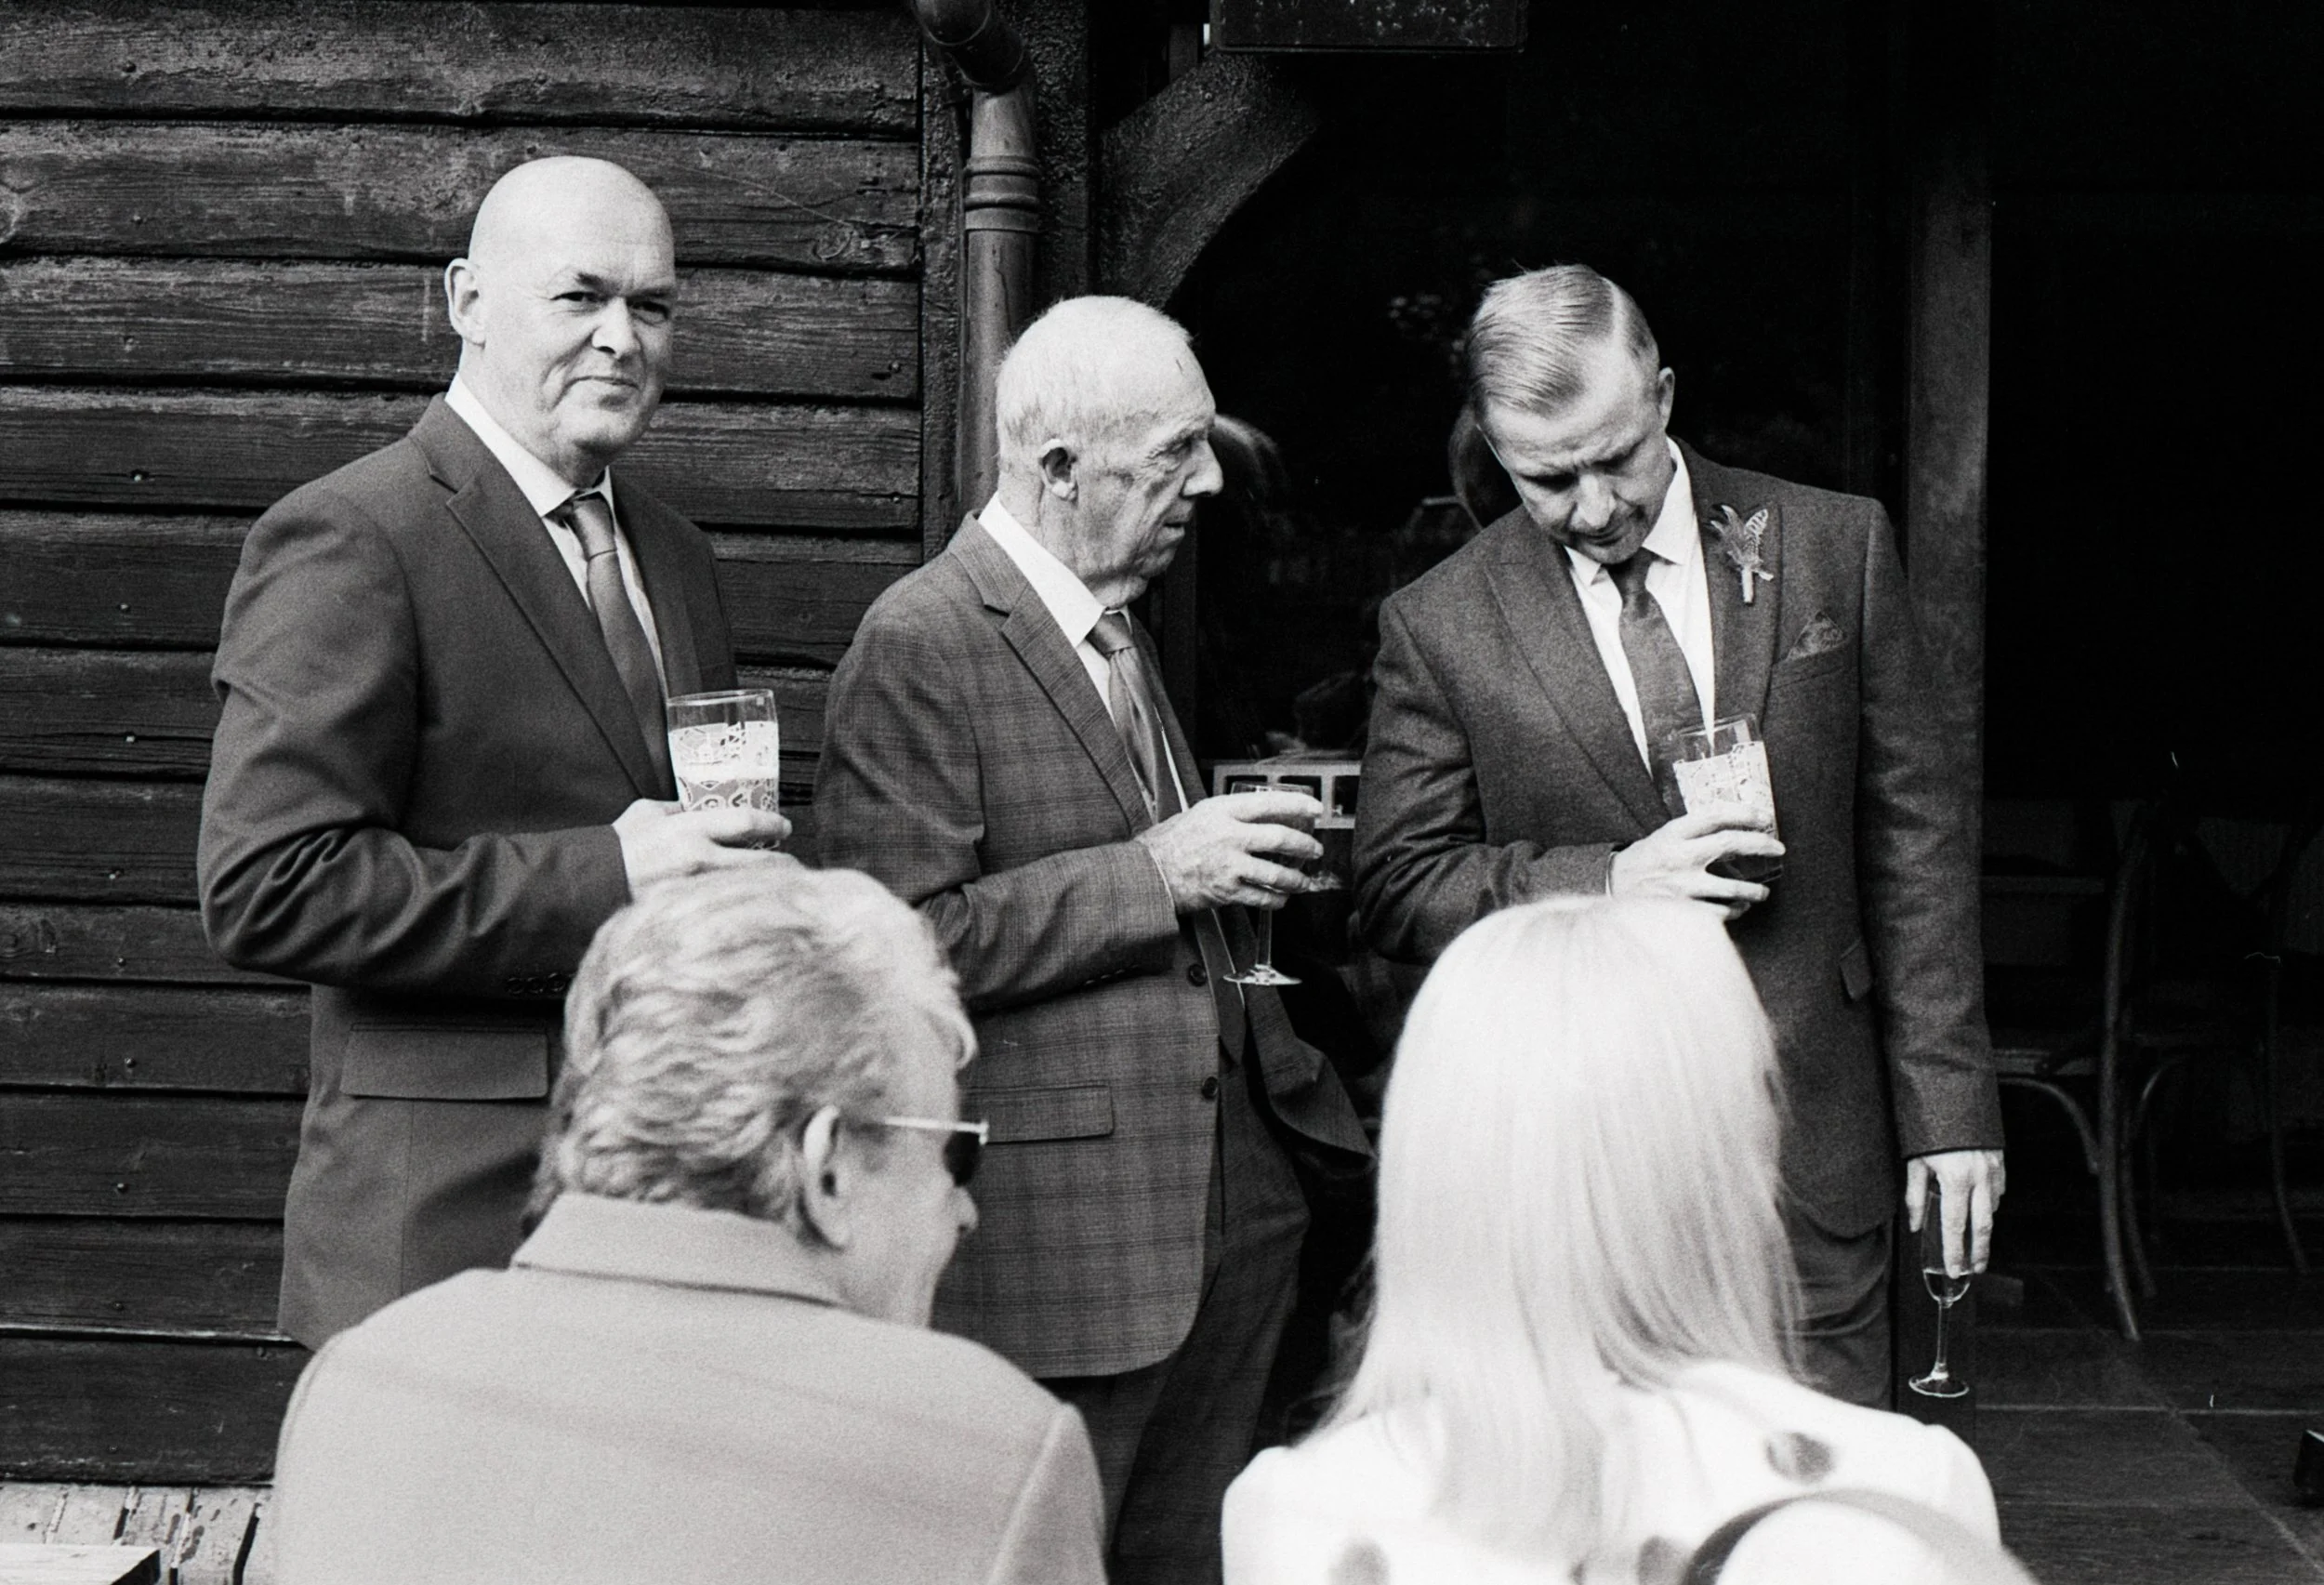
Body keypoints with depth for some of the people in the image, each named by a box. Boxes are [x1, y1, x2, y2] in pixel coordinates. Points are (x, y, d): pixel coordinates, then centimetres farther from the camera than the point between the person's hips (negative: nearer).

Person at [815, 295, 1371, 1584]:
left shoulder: (1116, 631, 18)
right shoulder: (919, 645, -13)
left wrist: (1232, 864, 11)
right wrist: (1153, 873, -20)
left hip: (1220, 1204, 9)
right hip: (1057, 1225, -8)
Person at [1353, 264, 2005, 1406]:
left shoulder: (1834, 549, 3)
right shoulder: (1438, 626, 0)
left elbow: (1916, 834, 5)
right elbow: (1397, 886, 1)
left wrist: (1948, 1100, 1)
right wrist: (1604, 884, -14)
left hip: (1813, 1135, 1)